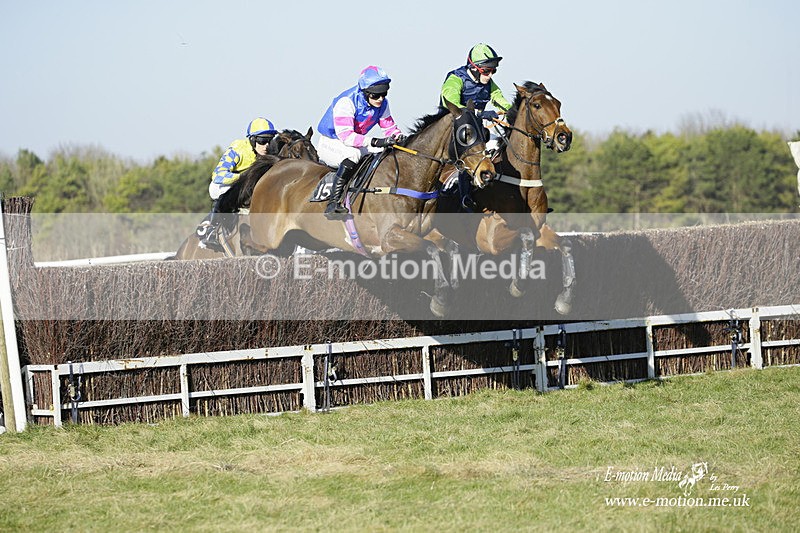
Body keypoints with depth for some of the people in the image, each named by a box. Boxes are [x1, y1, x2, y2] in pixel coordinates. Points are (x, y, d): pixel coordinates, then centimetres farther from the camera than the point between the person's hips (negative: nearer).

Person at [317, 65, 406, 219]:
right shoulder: (346, 102, -28)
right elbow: (346, 136, -36)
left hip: (356, 143, 7)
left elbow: (389, 126, 4)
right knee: (353, 154, -39)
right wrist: (376, 142, -44)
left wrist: (398, 136, -21)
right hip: (330, 143, -7)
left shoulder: (382, 103, -5)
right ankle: (333, 204, -40)